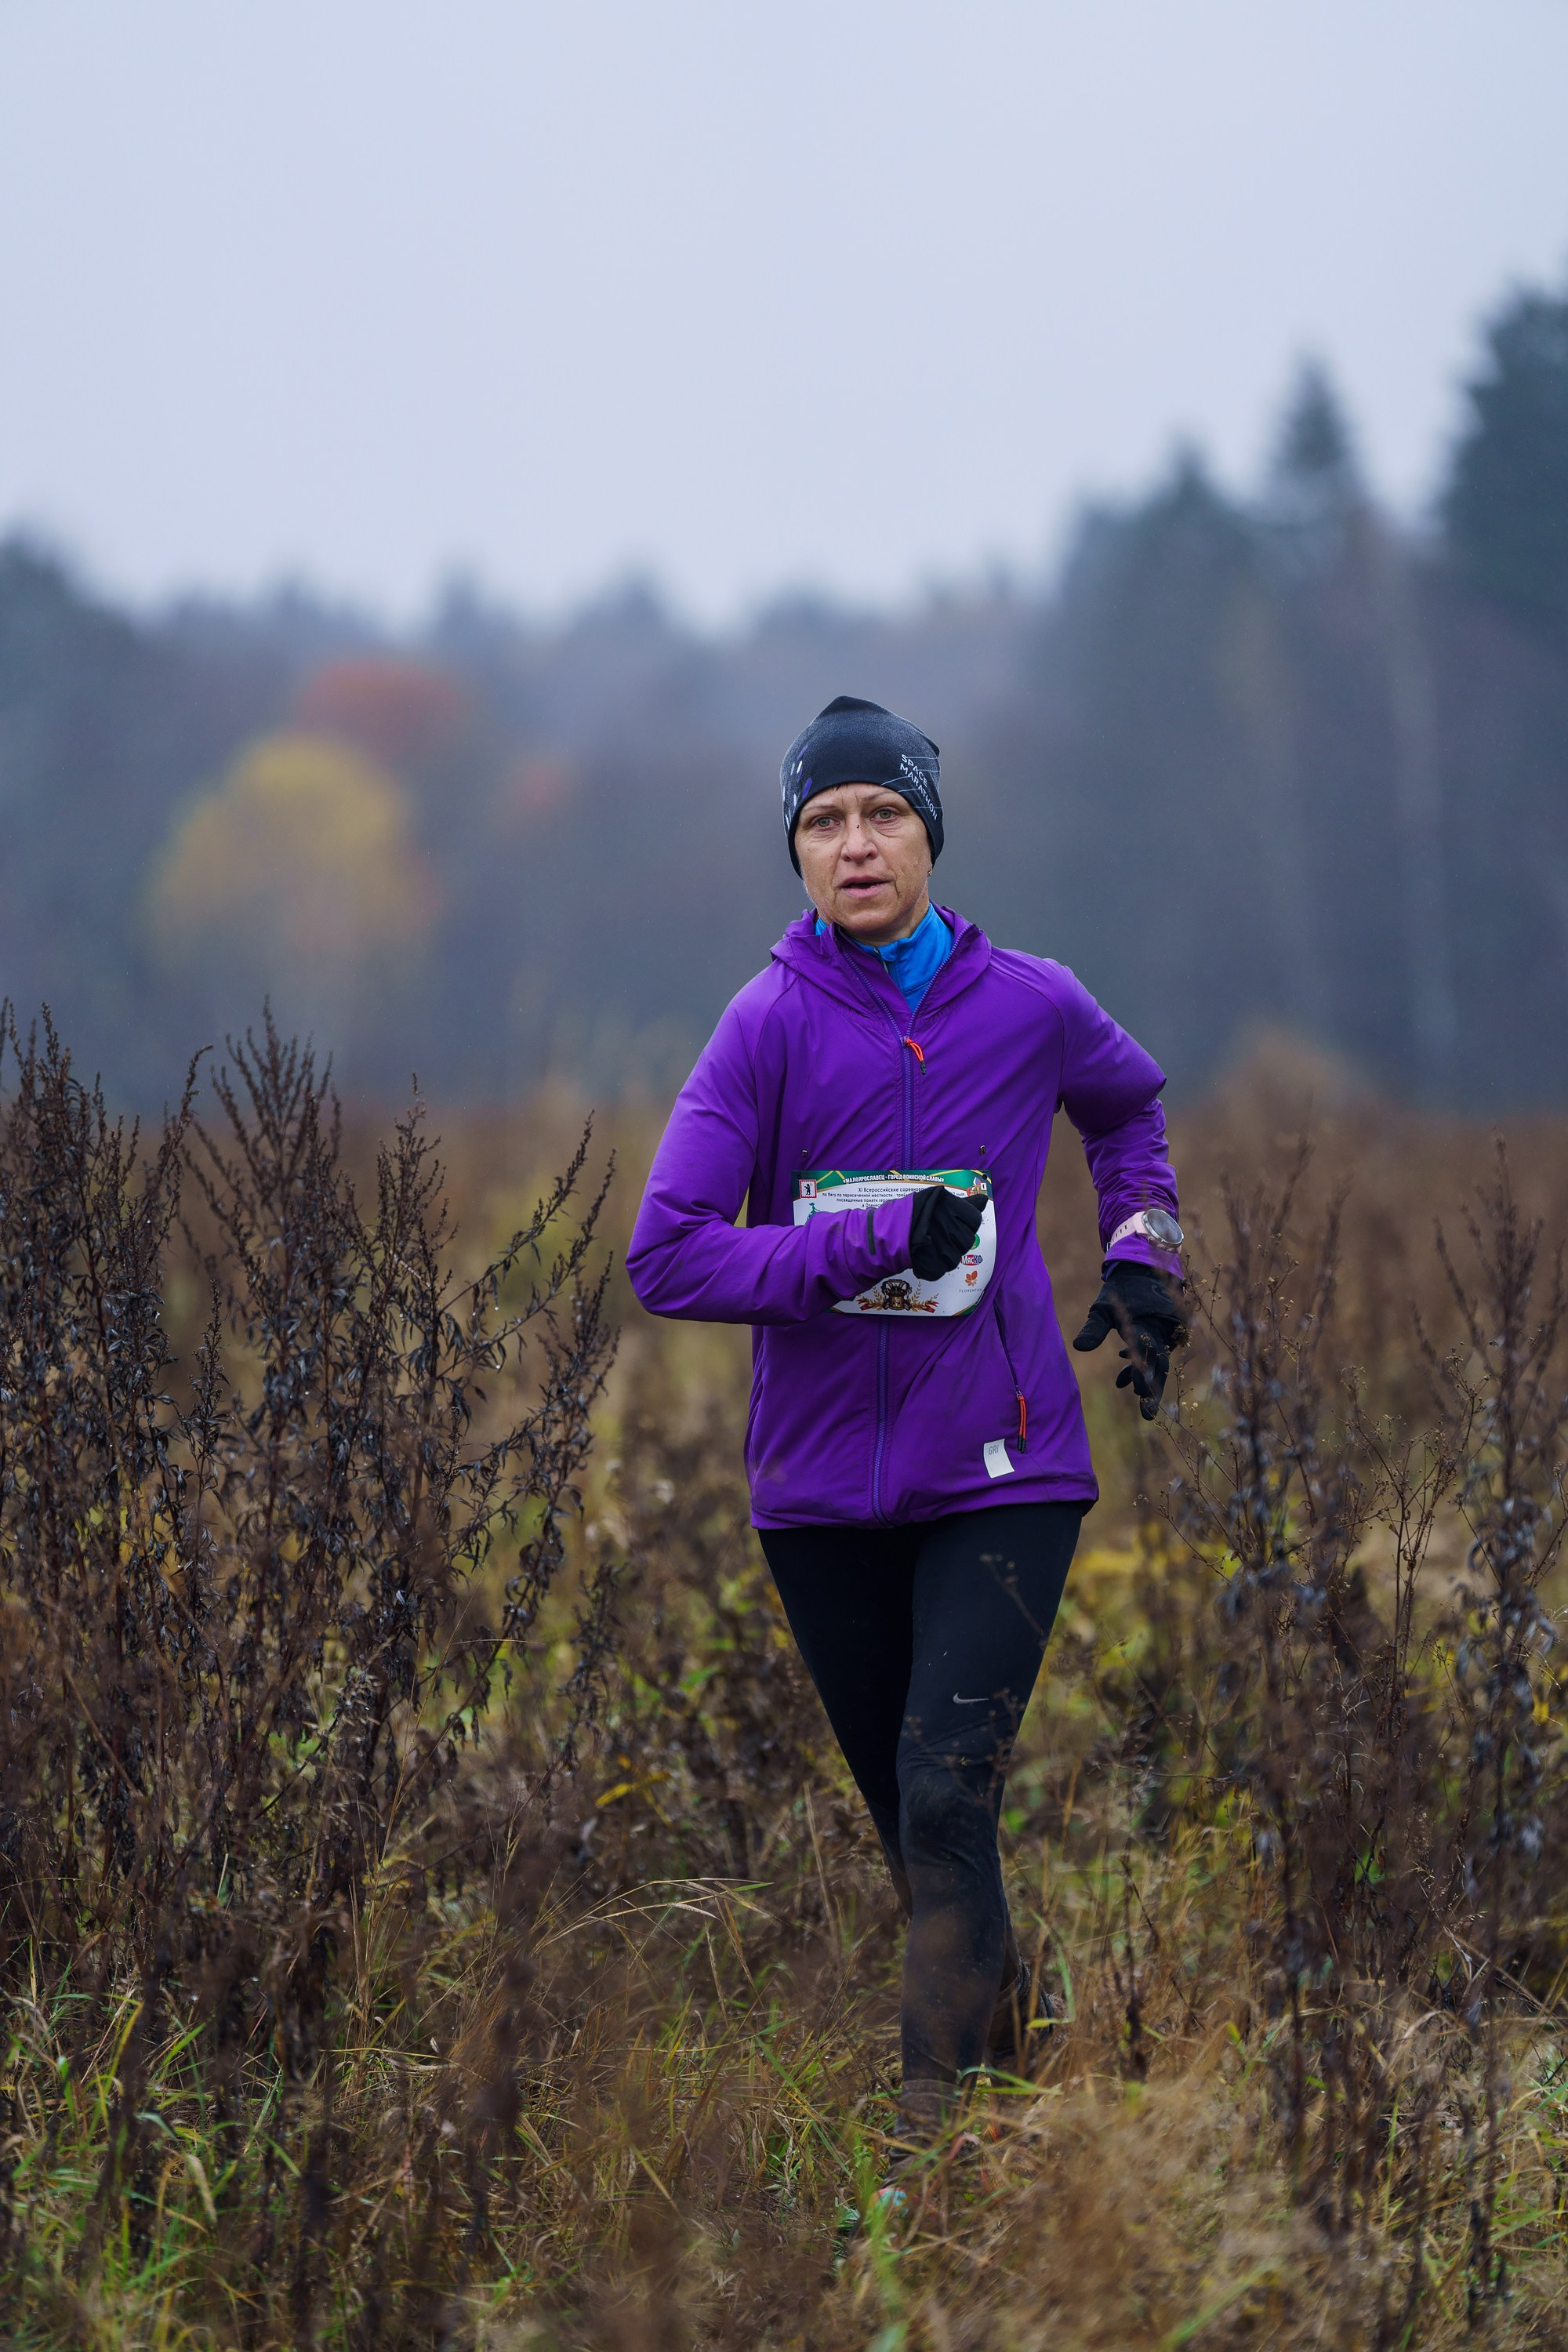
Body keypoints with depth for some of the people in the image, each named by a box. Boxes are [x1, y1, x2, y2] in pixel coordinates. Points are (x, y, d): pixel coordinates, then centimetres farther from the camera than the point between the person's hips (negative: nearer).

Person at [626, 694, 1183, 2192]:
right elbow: (668, 1258, -14)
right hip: (824, 1483, 1)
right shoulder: (770, 1027, -6)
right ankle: (999, 2000, 36)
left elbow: (1129, 1104, 26)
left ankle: (935, 2104, -11)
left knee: (948, 1790, -15)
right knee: (902, 1805, 11)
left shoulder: (1030, 1007, 1)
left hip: (1001, 1474, -1)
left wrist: (1140, 1251, 13)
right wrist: (876, 1243, -20)